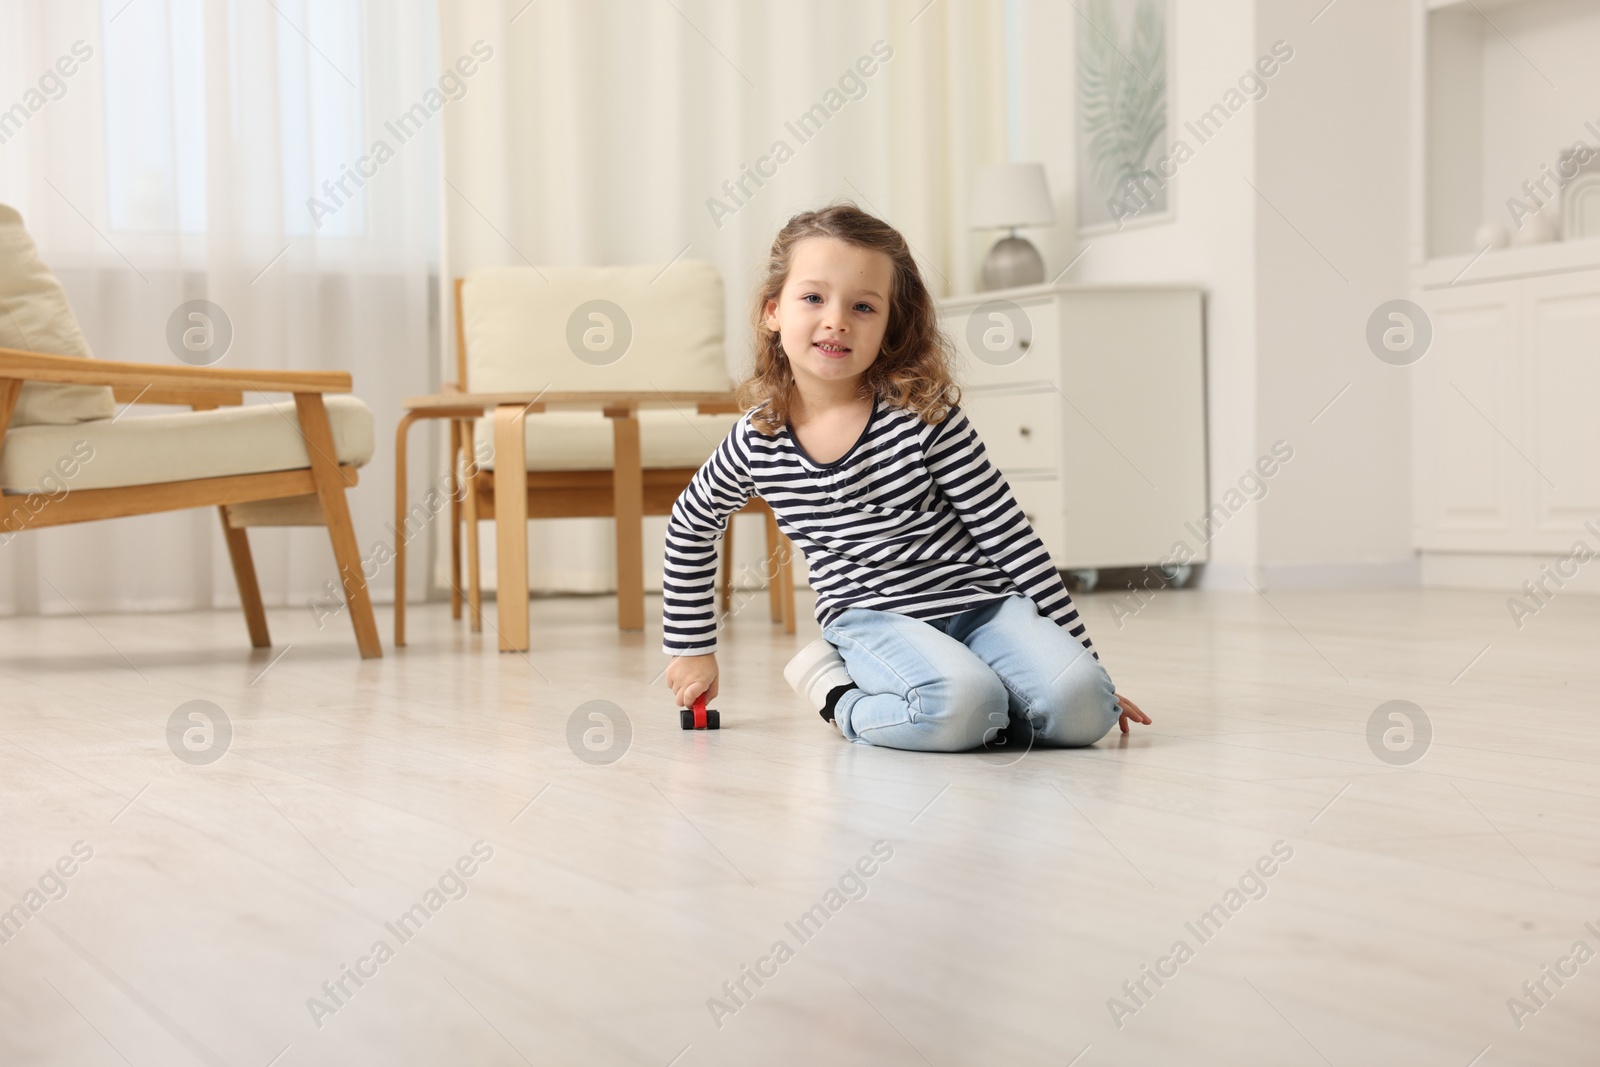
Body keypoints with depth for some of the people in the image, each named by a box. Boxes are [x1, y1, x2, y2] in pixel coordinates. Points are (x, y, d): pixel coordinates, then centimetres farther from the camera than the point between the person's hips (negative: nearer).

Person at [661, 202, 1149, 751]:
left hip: (980, 601, 1)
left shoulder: (924, 416, -9)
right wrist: (692, 648, 21)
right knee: (959, 705, -32)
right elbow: (690, 525, 18)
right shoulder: (757, 442, -2)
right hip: (873, 619, -1)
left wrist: (1082, 658, -4)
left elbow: (1010, 537, -5)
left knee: (1080, 706, -24)